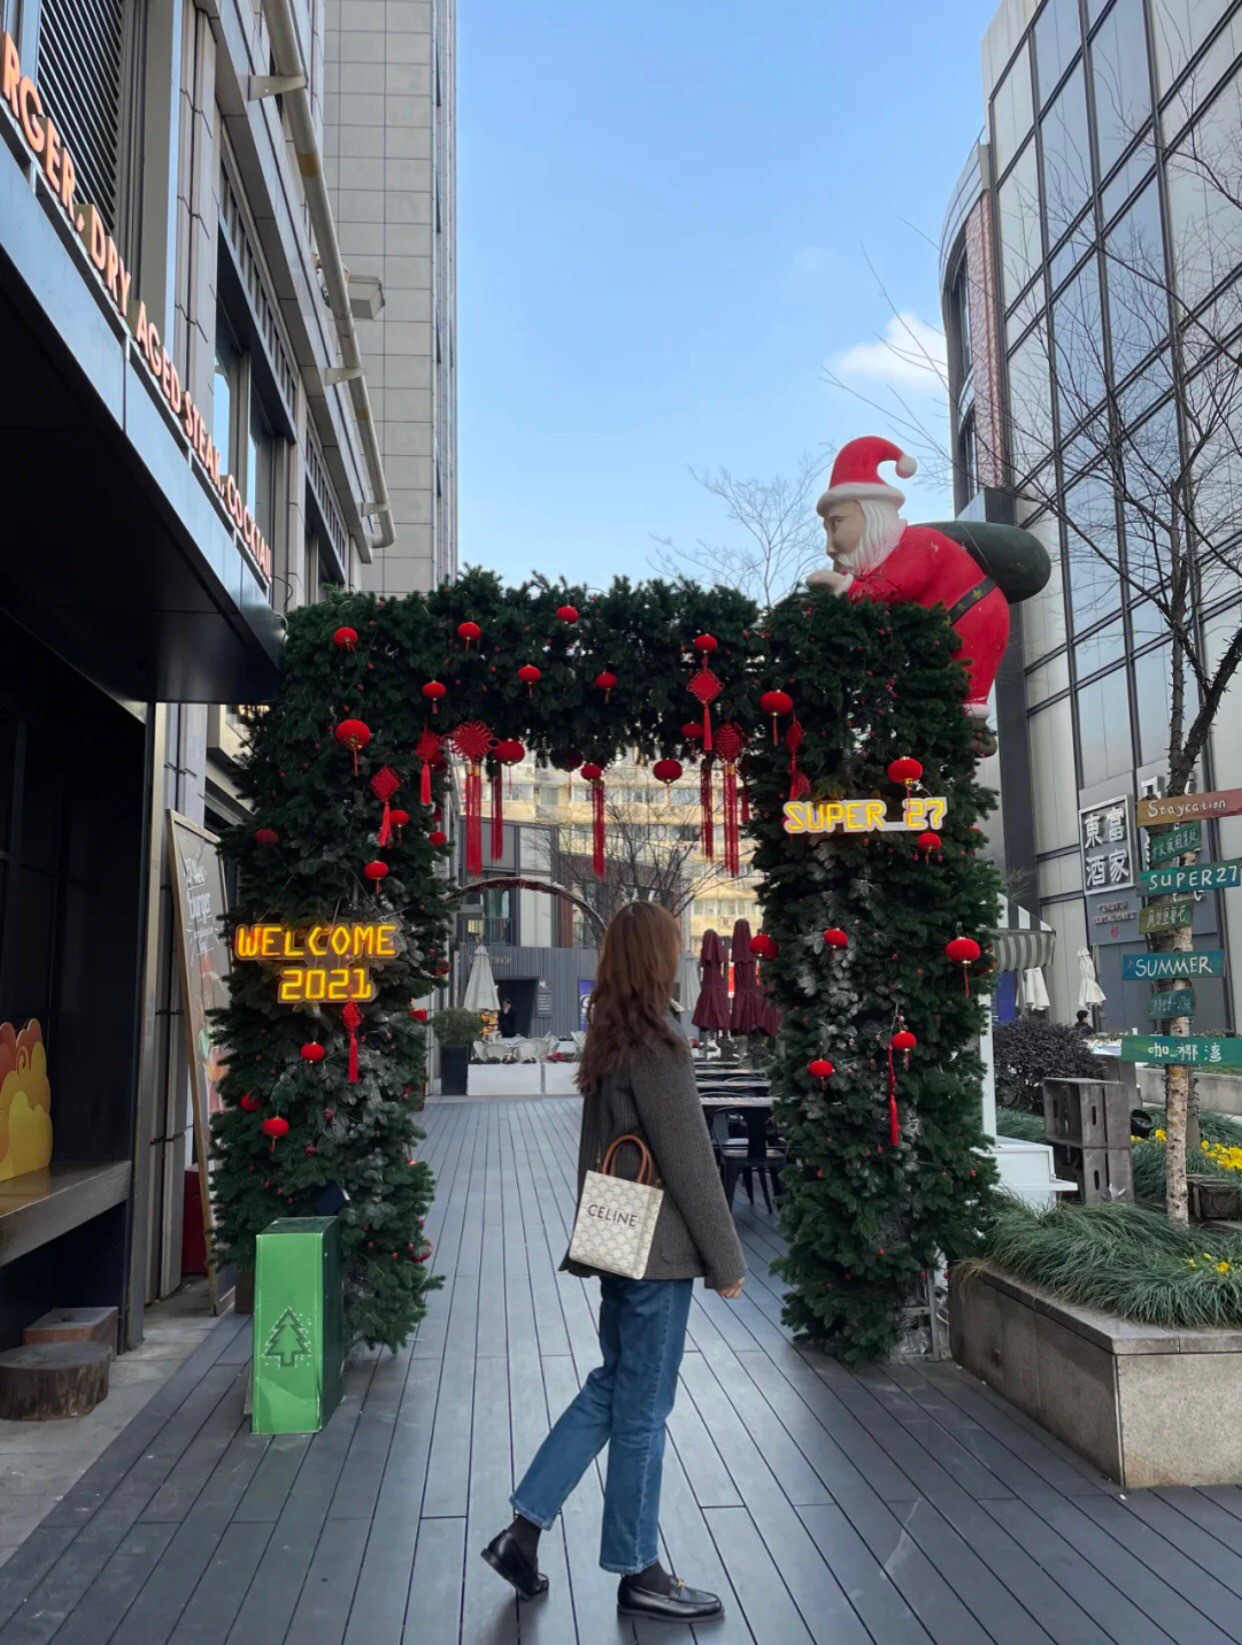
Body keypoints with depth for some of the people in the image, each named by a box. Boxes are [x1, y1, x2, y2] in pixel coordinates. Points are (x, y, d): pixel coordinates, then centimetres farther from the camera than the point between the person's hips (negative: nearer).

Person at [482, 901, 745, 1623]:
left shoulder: (606, 1043, 7)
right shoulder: (659, 1048, -19)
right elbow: (691, 1166, -18)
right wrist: (727, 1261, -9)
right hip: (659, 1252, -8)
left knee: (612, 1386, 20)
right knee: (643, 1409, 5)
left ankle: (524, 1529, 23)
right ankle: (638, 1574, 20)